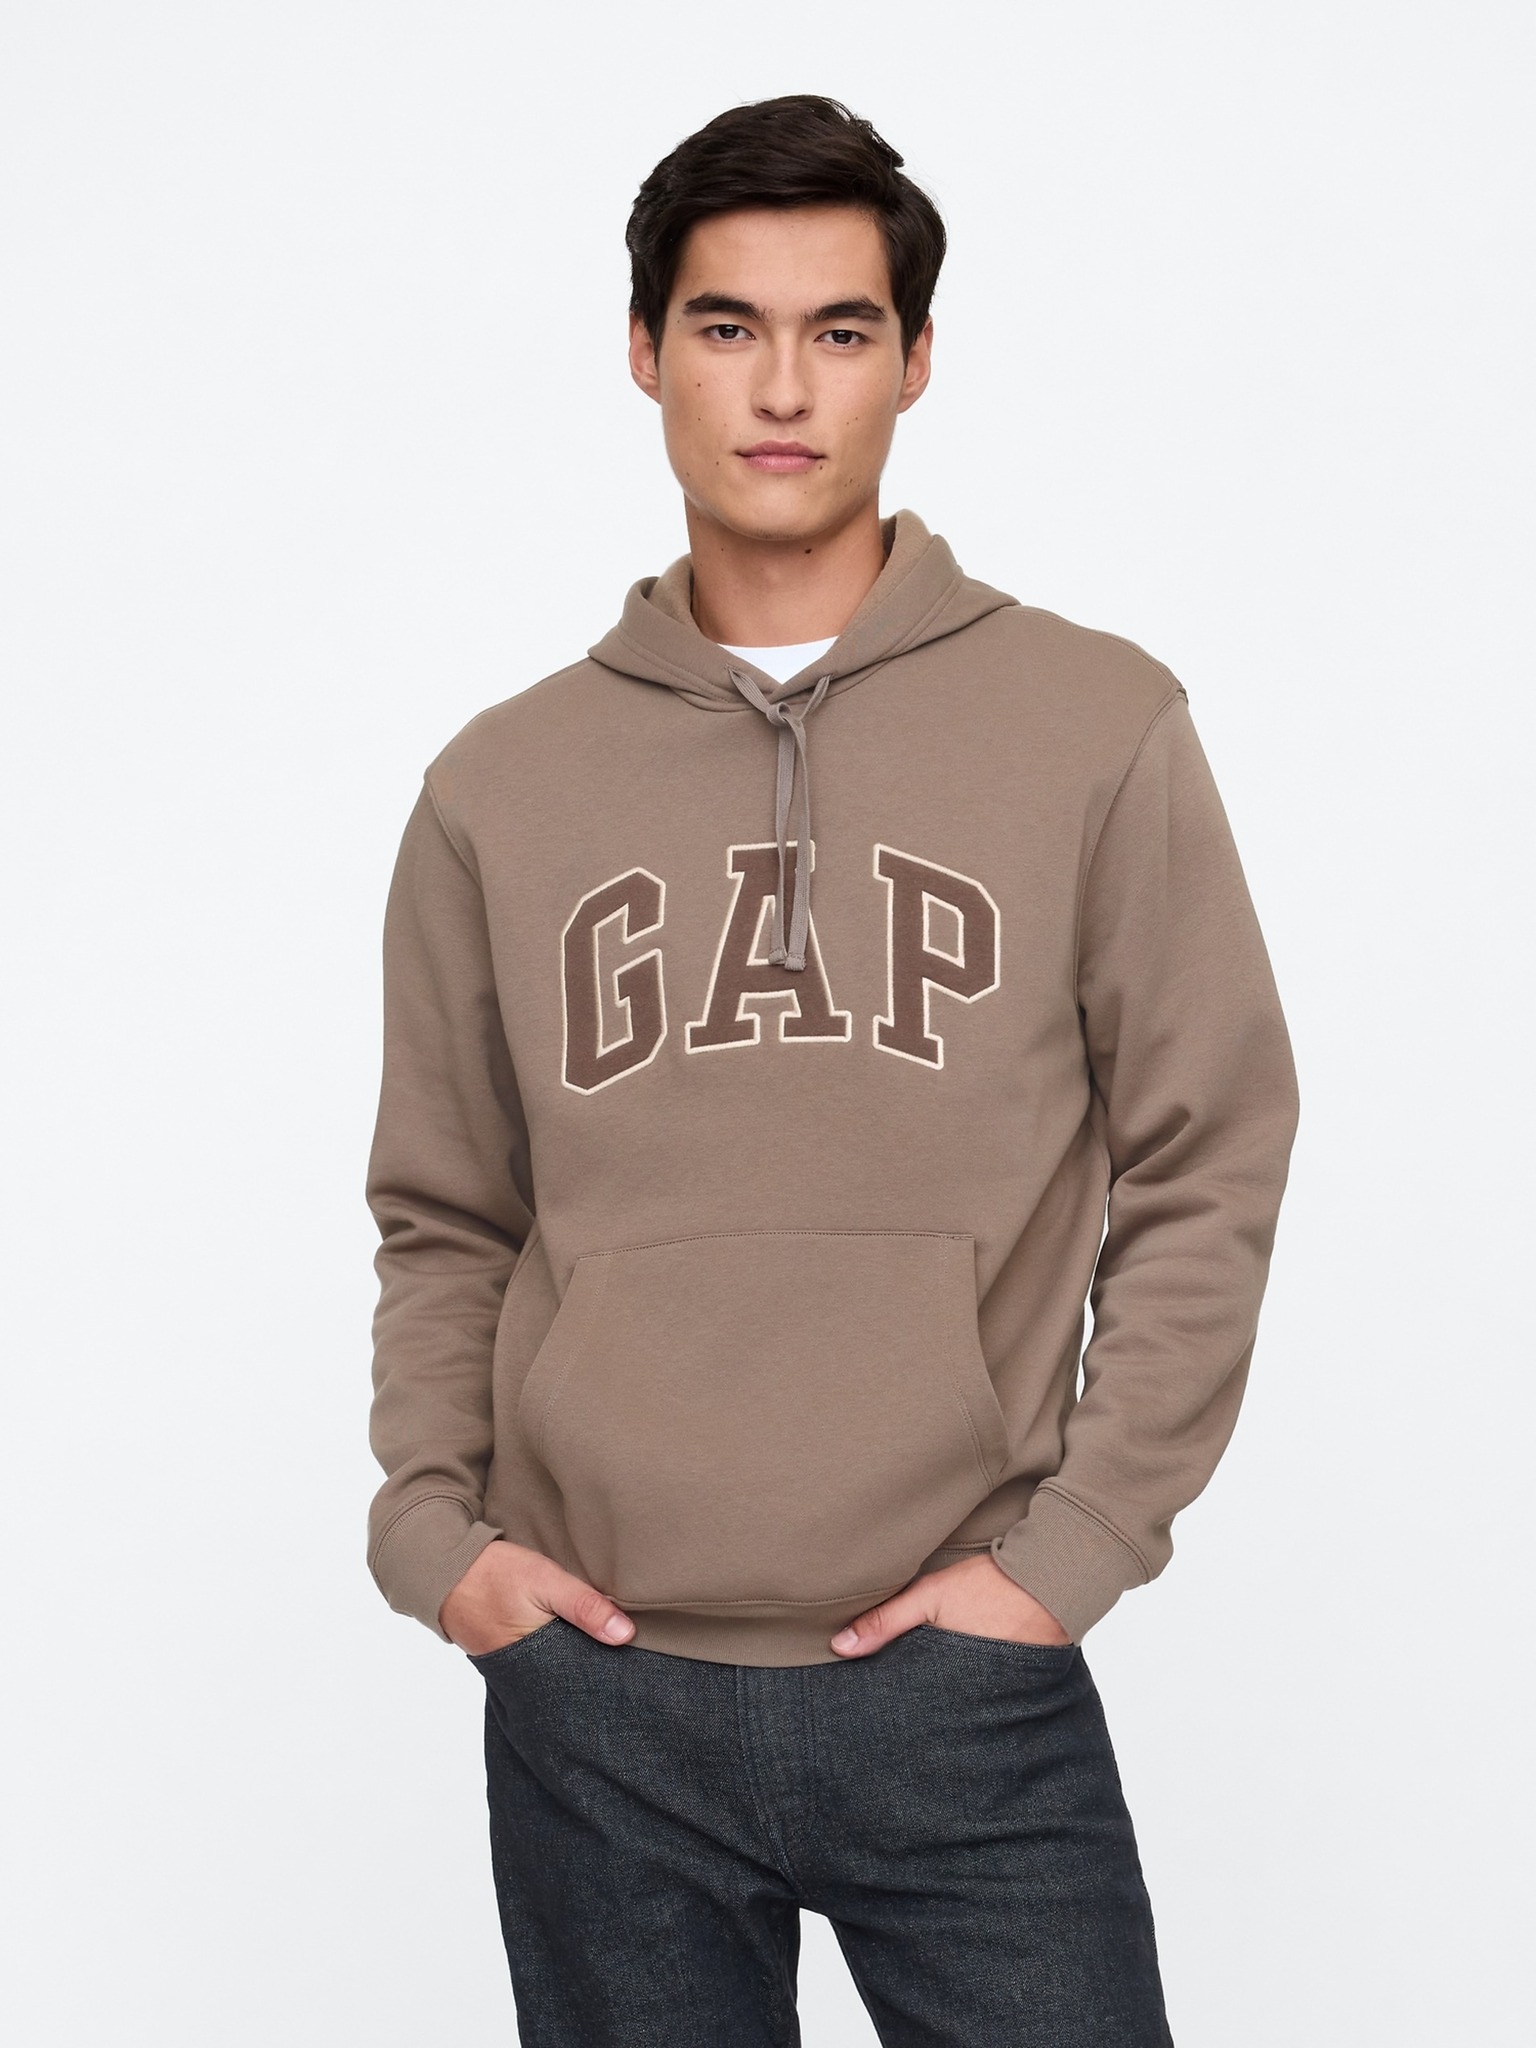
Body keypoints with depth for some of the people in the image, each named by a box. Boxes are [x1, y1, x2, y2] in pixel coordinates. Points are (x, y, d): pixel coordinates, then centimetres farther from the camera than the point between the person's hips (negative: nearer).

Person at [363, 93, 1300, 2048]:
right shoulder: (502, 786, 7)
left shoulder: (1099, 730, 0)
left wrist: (1068, 1547, -6)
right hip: (594, 1703, 2)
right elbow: (442, 1224, 12)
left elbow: (1205, 1178, 0)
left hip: (967, 1694, -1)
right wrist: (432, 1520, -1)